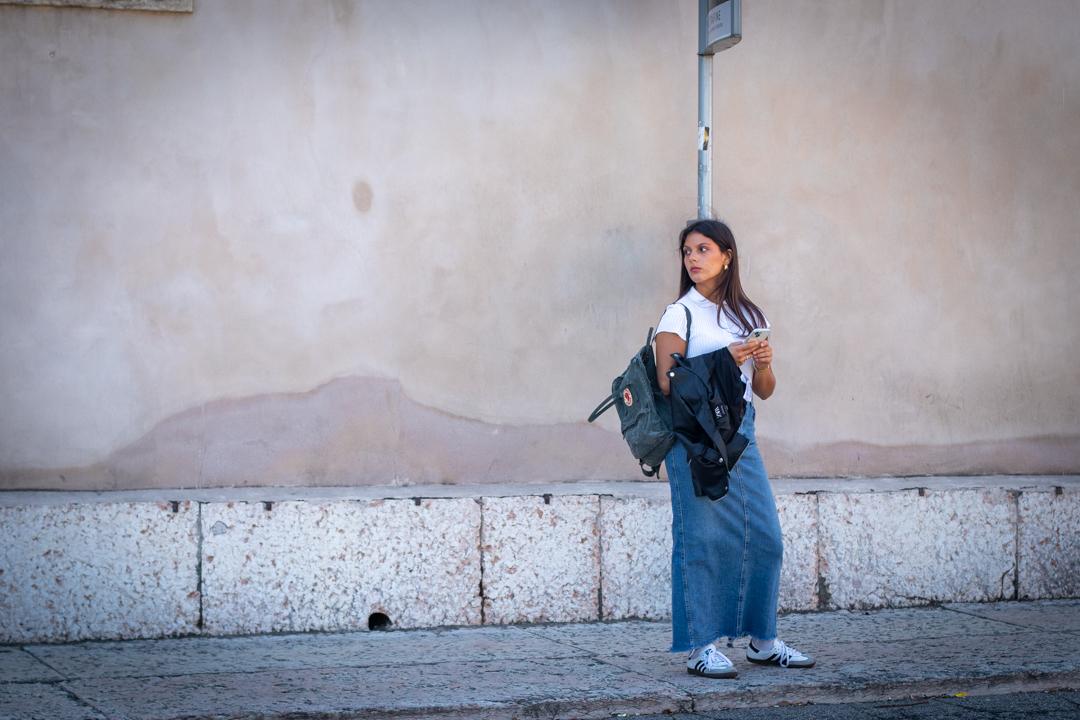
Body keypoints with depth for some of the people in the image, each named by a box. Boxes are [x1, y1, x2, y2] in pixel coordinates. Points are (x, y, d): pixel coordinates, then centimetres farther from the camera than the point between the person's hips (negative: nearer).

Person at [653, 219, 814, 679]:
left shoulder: (749, 316, 15)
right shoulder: (679, 315, 0)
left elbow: (764, 391, 17)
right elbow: (668, 384, -9)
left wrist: (763, 364, -4)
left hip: (741, 430, 5)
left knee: (765, 535, 3)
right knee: (701, 538, -5)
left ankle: (763, 640, 15)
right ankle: (700, 646, 0)